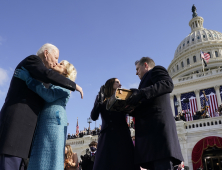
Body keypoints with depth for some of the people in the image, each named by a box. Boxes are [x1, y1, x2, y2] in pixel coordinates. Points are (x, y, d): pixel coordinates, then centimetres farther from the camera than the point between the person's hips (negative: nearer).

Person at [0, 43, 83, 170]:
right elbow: (48, 75, -18)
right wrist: (74, 86, -10)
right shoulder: (32, 59, 1)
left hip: (22, 122, 10)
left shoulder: (37, 76, 29)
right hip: (17, 120, -10)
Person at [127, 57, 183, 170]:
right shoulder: (149, 78, 37)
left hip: (158, 127, -9)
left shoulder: (156, 70, 11)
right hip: (150, 131, 9)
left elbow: (168, 84, -13)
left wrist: (141, 93, -21)